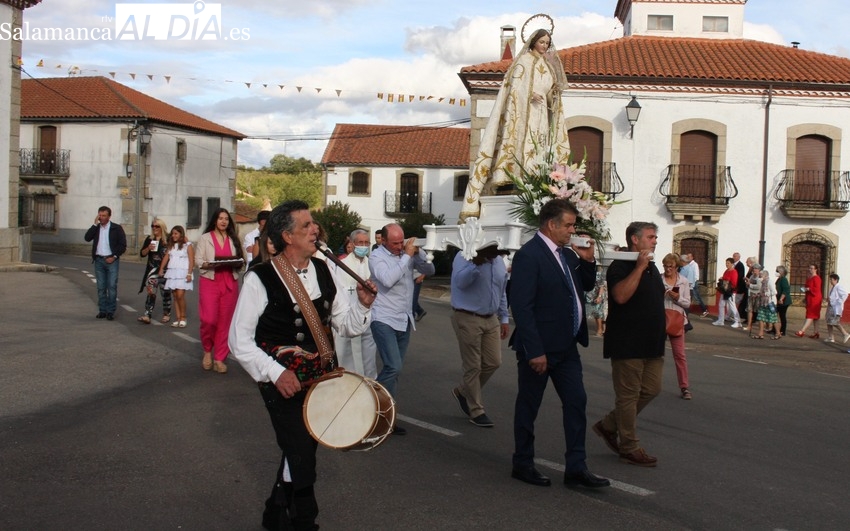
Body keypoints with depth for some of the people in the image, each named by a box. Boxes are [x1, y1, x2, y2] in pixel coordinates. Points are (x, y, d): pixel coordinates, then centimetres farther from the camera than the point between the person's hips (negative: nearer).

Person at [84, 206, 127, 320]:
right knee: (101, 287, 5)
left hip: (111, 260, -3)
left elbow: (123, 245, -1)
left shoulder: (117, 228, 0)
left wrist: (114, 256, -10)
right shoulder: (96, 228, 10)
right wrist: (95, 224, -8)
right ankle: (102, 310, 11)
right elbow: (87, 238, -6)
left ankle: (110, 311, -1)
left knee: (112, 287, -6)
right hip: (99, 260, 3)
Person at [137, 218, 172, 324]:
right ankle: (147, 315, -15)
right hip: (153, 269, 2)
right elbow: (142, 254, 8)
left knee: (166, 292, 7)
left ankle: (166, 314, 22)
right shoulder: (149, 239, 8)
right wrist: (148, 248, -8)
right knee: (151, 291, -9)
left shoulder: (168, 239, -2)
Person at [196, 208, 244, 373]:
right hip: (210, 282, -3)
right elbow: (198, 260, -1)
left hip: (230, 283, 3)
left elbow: (240, 260, 10)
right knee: (209, 320, -13)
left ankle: (219, 358, 9)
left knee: (225, 321, 2)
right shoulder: (205, 237, 4)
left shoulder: (233, 239, 13)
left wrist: (238, 263, -11)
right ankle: (207, 351, 13)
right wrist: (209, 264, -19)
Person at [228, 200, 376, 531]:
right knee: (301, 456, -7)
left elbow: (345, 324, 9)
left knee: (299, 450, 18)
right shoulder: (260, 279, -14)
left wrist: (363, 304, -10)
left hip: (320, 376, 6)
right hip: (283, 381, -6)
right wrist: (276, 373, -19)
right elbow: (239, 339, -12)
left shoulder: (322, 270, 2)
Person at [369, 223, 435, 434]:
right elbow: (388, 280, -24)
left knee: (394, 369, 10)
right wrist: (407, 256, -19)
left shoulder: (407, 253, 8)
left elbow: (430, 270, 8)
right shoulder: (377, 257, -8)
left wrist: (418, 252, -8)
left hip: (404, 320, 6)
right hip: (385, 320, -6)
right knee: (393, 367, -18)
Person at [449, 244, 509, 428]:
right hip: (467, 319, -7)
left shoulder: (499, 261, 9)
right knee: (473, 366, 0)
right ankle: (476, 410, 14)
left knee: (493, 362, 5)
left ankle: (463, 392, 27)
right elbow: (459, 282, -29)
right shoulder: (465, 257, -12)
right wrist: (476, 263, -36)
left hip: (491, 319, 7)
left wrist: (504, 318, 16)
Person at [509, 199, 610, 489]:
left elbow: (586, 286, 23)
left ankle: (576, 468, 14)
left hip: (566, 346, 8)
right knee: (528, 407, 7)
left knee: (576, 402, 7)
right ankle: (523, 465, 21)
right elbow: (521, 306, -21)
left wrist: (587, 261, 4)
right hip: (539, 347, -8)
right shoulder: (529, 255, -17)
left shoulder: (566, 254, 9)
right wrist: (534, 351, -24)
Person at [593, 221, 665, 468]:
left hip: (651, 343, 9)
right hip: (627, 344, -9)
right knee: (629, 395, -1)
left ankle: (609, 426, 24)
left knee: (651, 389, 11)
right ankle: (629, 448, 8)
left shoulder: (652, 268, 16)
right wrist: (639, 267, -26)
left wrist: (660, 330, 21)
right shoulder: (620, 267, -12)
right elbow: (621, 295, -29)